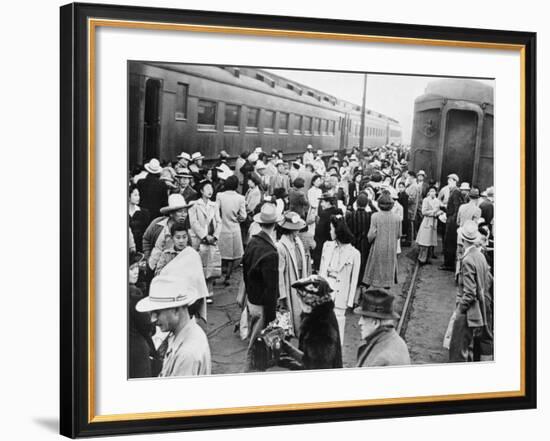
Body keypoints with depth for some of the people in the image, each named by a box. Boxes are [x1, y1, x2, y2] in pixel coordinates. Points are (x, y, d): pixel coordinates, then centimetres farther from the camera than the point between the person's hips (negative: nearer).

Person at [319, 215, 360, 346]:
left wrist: (350, 301, -3)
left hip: (340, 295, -3)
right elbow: (321, 269, 10)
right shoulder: (327, 246, 5)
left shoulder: (354, 254, -7)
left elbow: (354, 280, -3)